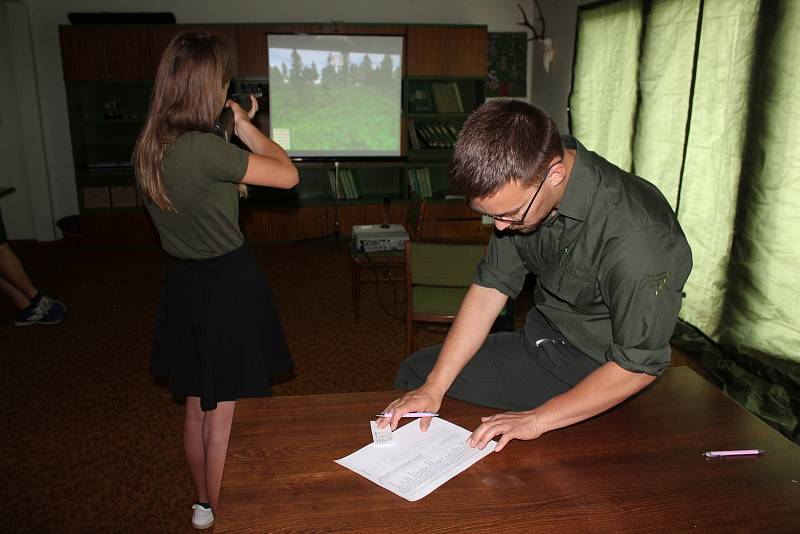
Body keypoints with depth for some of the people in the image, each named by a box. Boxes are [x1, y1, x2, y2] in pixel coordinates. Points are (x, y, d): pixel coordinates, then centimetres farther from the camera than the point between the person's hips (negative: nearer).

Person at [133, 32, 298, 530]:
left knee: (197, 408, 22)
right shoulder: (204, 149, -25)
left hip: (184, 283, 8)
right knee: (225, 414, 9)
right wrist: (245, 126, -6)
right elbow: (288, 175, -18)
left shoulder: (148, 148, 0)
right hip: (228, 286, -8)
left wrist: (237, 129, 13)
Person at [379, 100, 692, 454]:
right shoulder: (519, 190, -14)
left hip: (599, 370, -6)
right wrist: (434, 387, -10)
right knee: (414, 373, 9)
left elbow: (639, 366, -25)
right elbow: (490, 288, -7)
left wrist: (537, 419, -22)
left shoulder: (638, 236, -35)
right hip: (539, 340, 7)